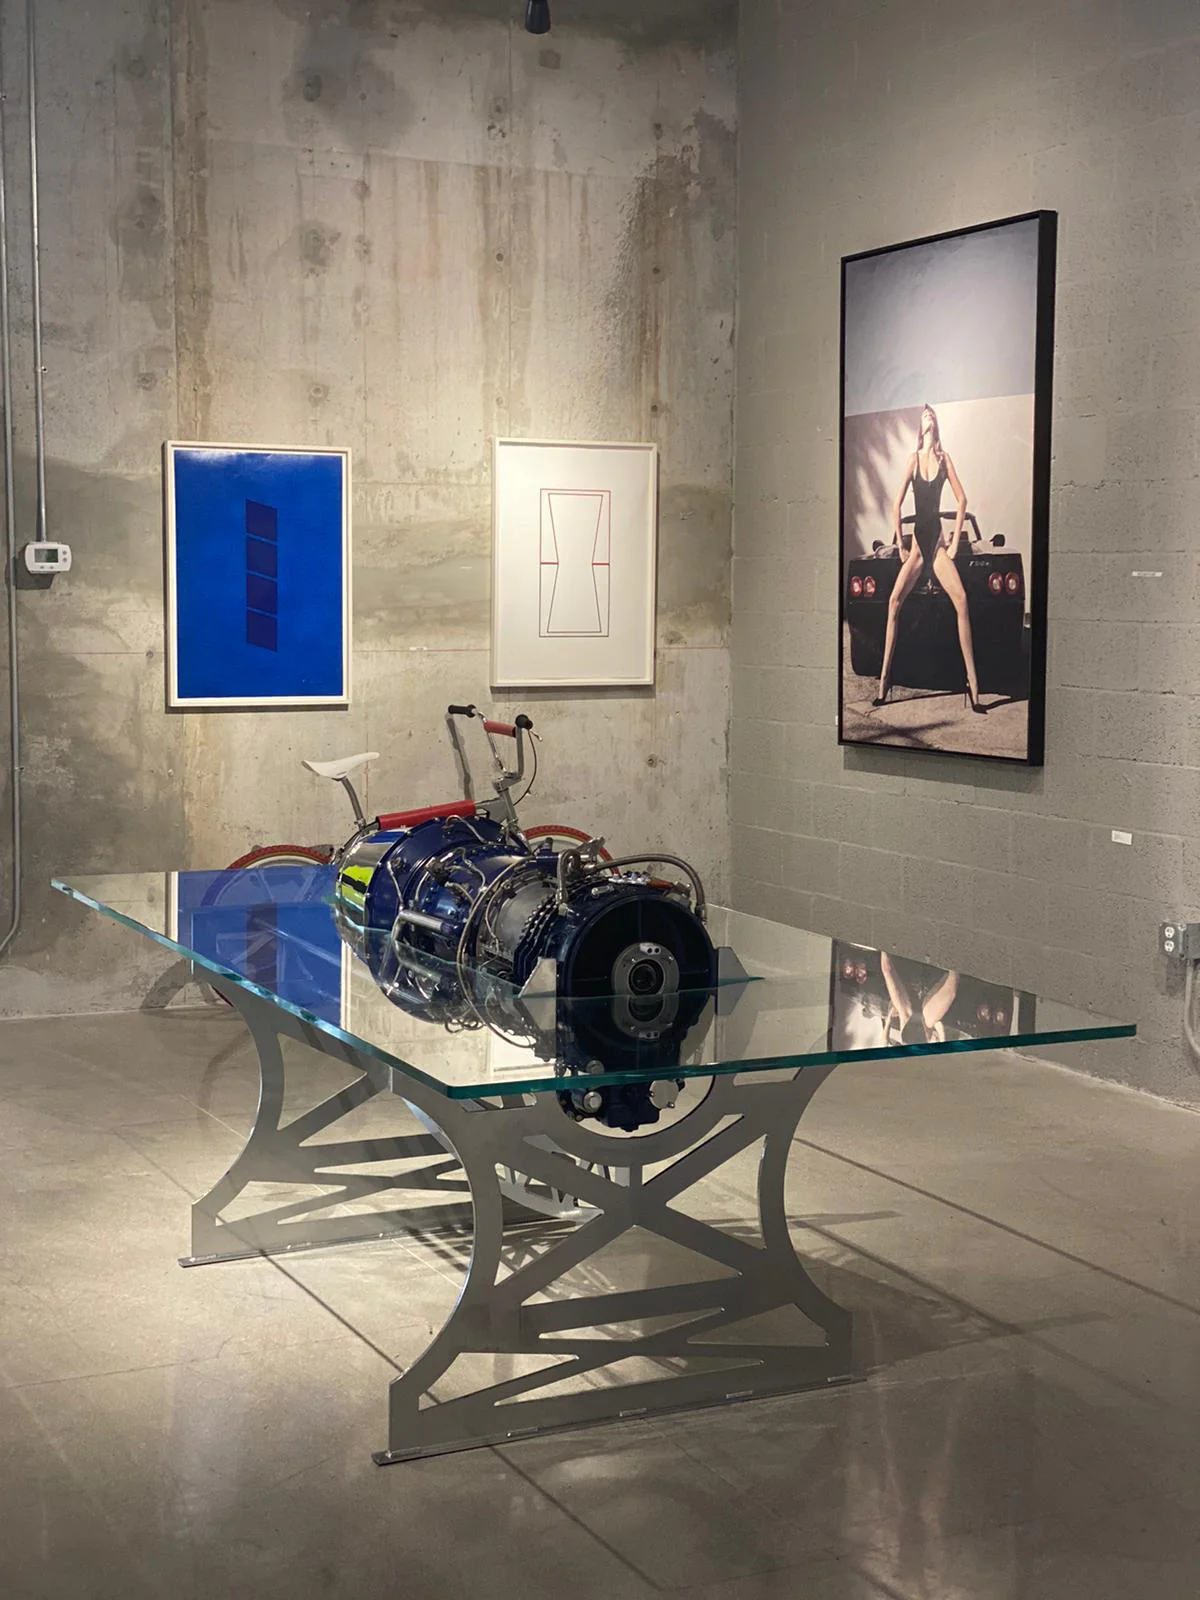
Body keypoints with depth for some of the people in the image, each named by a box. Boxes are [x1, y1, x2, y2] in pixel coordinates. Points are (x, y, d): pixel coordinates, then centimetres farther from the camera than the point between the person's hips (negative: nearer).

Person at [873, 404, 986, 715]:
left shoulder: (944, 458, 6)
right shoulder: (913, 459, 5)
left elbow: (962, 499, 6)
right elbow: (897, 506, 5)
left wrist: (955, 542, 0)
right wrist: (900, 545, 1)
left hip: (938, 540, -1)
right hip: (917, 540, 1)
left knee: (961, 601, -19)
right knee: (894, 602, -14)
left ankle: (973, 689, -21)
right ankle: (884, 682, -7)